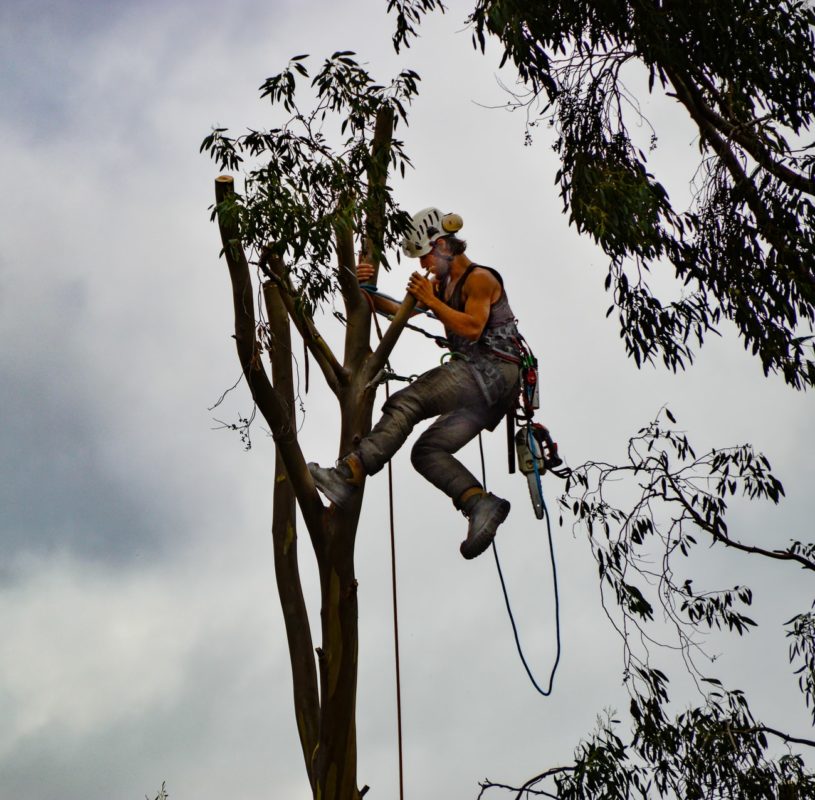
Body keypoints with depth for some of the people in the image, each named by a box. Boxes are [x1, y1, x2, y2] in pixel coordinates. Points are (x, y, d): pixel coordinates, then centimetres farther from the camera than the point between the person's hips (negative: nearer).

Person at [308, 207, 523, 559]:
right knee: (428, 451, 2)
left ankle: (348, 476, -34)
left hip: (491, 372, -10)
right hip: (487, 392, 10)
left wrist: (431, 301, -13)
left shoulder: (480, 278, -2)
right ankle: (482, 504, -16)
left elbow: (473, 327, -17)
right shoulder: (442, 285, 25)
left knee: (404, 405, -23)